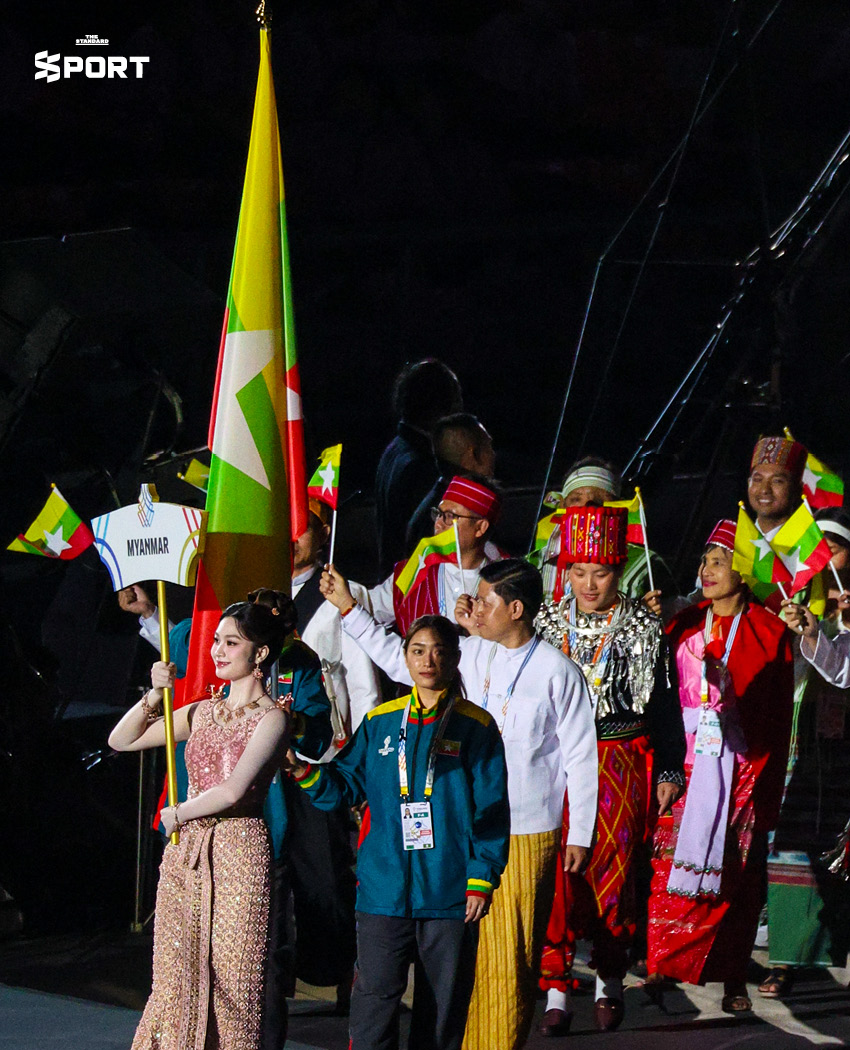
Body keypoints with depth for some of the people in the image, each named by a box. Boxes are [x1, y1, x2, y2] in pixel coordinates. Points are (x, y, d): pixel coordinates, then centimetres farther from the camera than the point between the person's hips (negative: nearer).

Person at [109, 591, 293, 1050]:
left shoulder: (272, 718, -5)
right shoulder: (202, 711, 14)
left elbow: (234, 790, -16)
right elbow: (121, 740, 15)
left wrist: (178, 814, -3)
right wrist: (154, 696, 0)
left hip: (238, 853, -6)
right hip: (184, 854, 6)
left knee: (230, 983, -4)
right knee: (176, 979, 3)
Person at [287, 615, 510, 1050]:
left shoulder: (475, 728, 1)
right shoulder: (379, 723, 9)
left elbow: (491, 811, 0)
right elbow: (344, 787, 11)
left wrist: (482, 880, -7)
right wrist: (303, 770, -8)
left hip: (449, 895, -2)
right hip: (384, 889, 2)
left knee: (442, 1006, 5)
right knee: (373, 1003, -2)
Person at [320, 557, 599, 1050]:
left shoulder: (558, 672, -7)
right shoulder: (471, 654, 6)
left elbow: (580, 757, -4)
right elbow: (399, 659, 19)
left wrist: (580, 834, -3)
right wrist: (349, 607, 17)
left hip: (526, 834, -5)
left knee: (510, 951, -3)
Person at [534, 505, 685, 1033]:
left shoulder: (644, 627, 3)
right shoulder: (548, 623, 5)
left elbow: (664, 705, 8)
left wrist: (669, 772, 5)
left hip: (622, 765, 0)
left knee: (615, 872, 2)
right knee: (558, 875, -7)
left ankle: (610, 983, 19)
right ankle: (557, 992, -4)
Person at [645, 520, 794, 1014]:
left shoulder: (769, 631, 2)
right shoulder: (684, 627, 10)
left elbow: (778, 714, 2)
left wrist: (769, 784, -1)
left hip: (742, 768, -2)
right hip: (685, 764, 2)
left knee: (737, 875, 1)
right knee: (672, 863, -9)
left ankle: (734, 979, 9)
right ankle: (662, 970, -7)